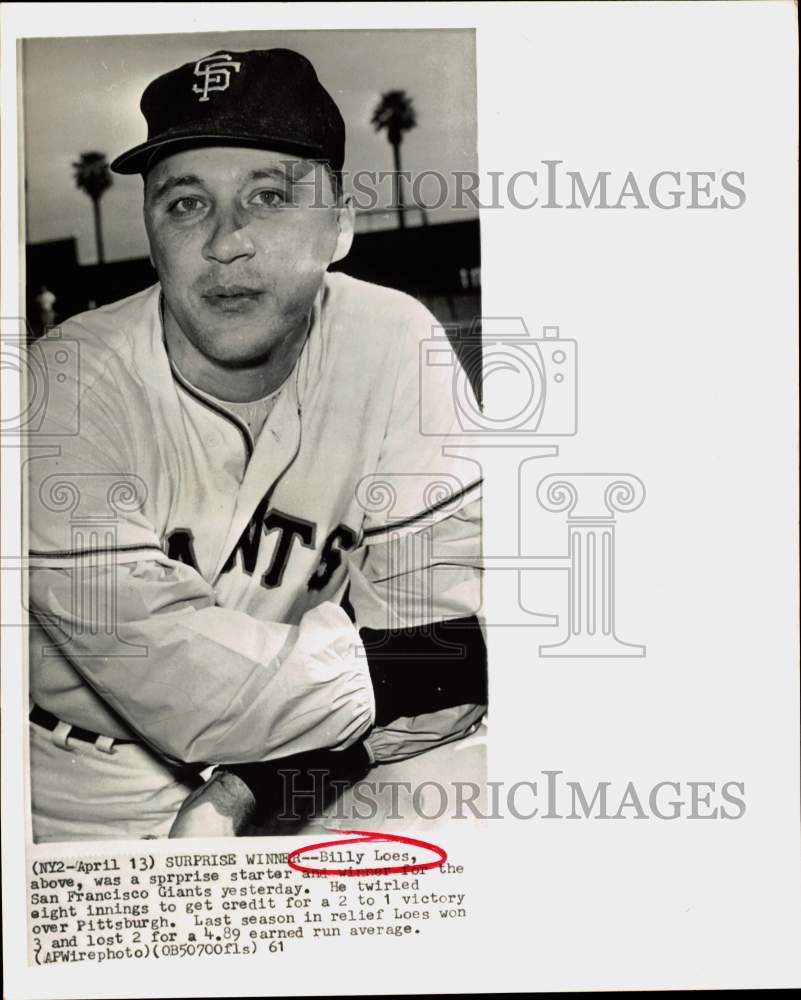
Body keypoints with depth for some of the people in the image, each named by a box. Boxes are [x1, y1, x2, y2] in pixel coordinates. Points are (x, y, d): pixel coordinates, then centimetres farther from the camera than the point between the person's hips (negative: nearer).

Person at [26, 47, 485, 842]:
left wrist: (248, 787, -20)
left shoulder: (395, 345, -11)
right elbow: (182, 686, -24)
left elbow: (433, 612, -11)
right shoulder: (68, 390, -18)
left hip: (283, 793, 2)